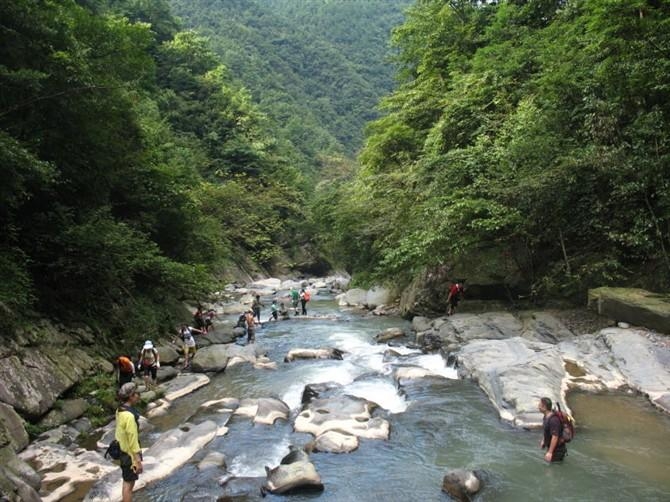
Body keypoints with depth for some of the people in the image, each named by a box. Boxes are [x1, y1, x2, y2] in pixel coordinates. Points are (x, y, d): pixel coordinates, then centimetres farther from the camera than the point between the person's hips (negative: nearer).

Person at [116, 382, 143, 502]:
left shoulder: (120, 410, -1)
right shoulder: (129, 416, -31)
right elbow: (133, 441, -26)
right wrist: (138, 461, -18)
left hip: (122, 451, 9)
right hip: (130, 454, -9)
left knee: (127, 481, 23)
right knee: (129, 483, 7)